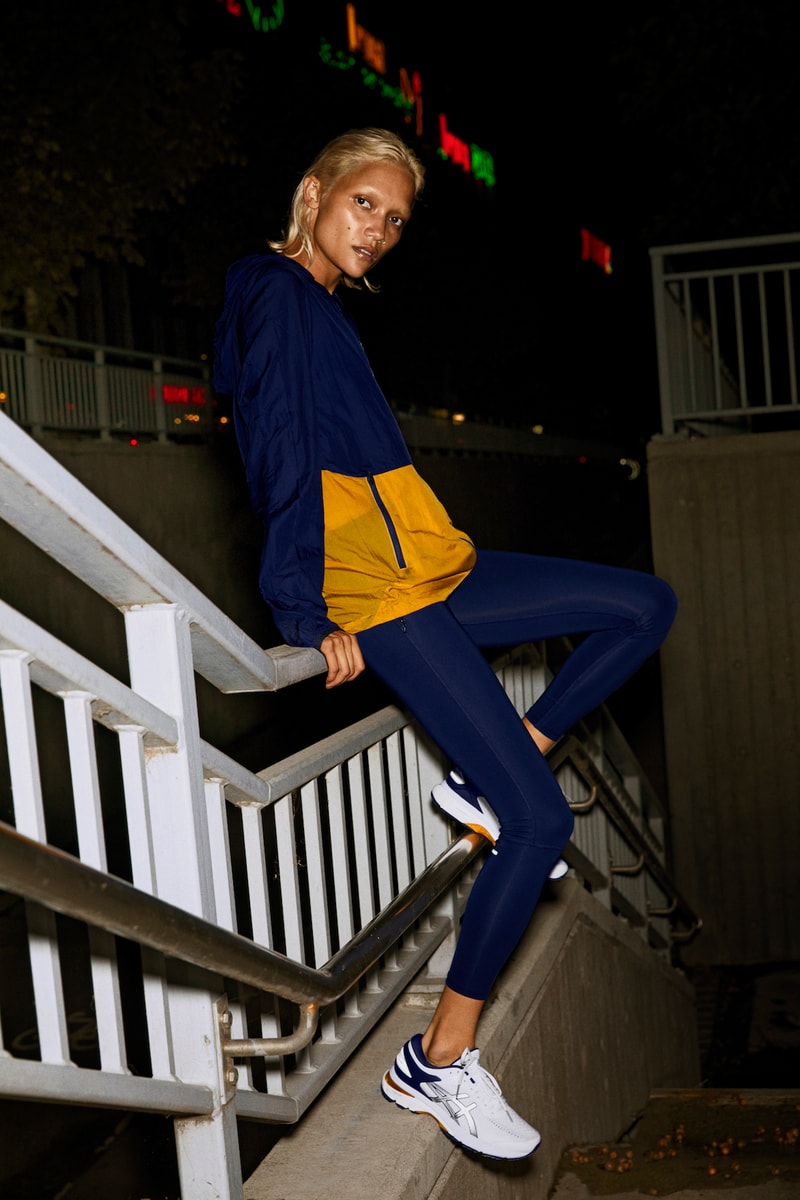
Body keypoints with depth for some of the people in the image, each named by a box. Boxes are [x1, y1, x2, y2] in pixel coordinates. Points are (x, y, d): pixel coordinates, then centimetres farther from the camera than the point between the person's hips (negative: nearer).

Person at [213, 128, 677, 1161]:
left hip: (429, 568, 10)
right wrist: (309, 615, -20)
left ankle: (485, 778, 8)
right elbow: (282, 459, -18)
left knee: (644, 606, 9)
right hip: (378, 595, -10)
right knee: (542, 819, -13)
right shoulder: (280, 293, -9)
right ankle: (437, 1063, -3)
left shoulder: (318, 303, 20)